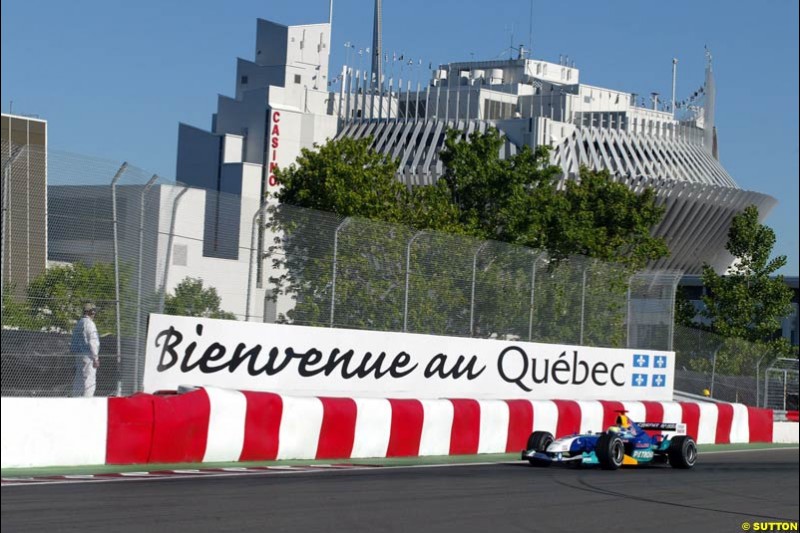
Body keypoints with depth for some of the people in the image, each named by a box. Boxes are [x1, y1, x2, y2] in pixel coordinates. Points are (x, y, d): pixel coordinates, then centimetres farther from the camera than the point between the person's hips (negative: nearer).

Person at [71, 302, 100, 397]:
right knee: (89, 380, -10)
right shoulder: (89, 323, -11)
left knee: (78, 381, 12)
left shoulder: (78, 323, 17)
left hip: (78, 355, 9)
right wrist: (96, 358, -16)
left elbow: (74, 342, 20)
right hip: (88, 356, -9)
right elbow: (92, 342, -17)